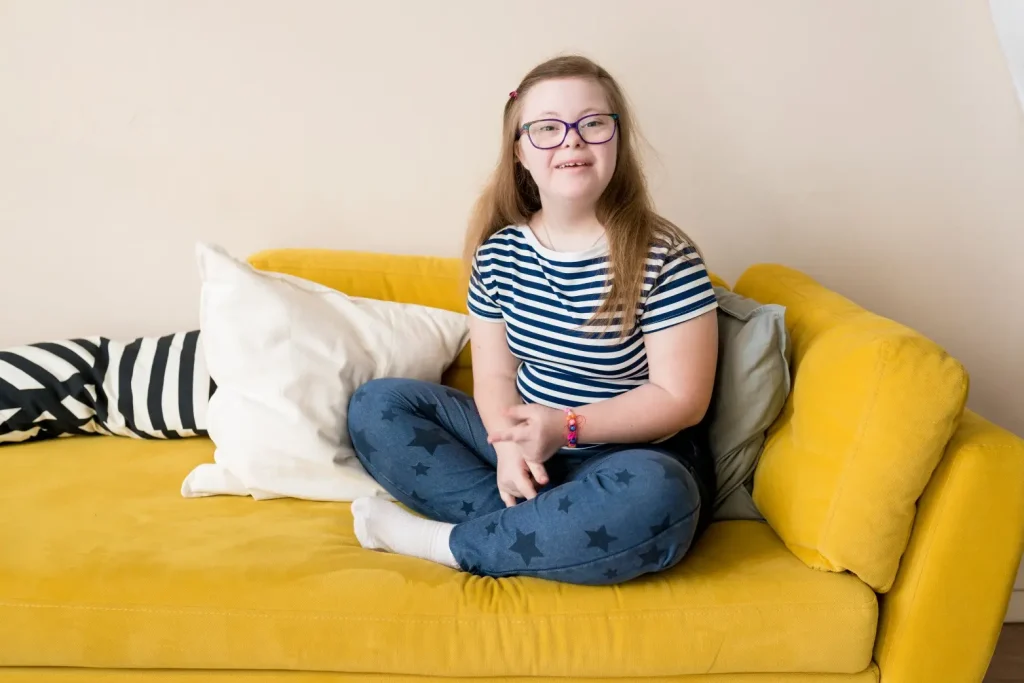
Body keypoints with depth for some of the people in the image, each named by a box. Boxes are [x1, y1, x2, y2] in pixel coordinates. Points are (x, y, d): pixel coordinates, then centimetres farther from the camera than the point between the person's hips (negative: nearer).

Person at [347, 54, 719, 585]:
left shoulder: (665, 257, -14)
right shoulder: (499, 252, 0)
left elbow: (680, 398, -13)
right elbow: (494, 373, 1)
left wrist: (566, 427, -22)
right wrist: (509, 443, -20)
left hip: (631, 453, -4)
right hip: (529, 440, 5)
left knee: (654, 498, -40)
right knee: (374, 405, -5)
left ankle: (453, 544, -19)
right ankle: (528, 527, -19)